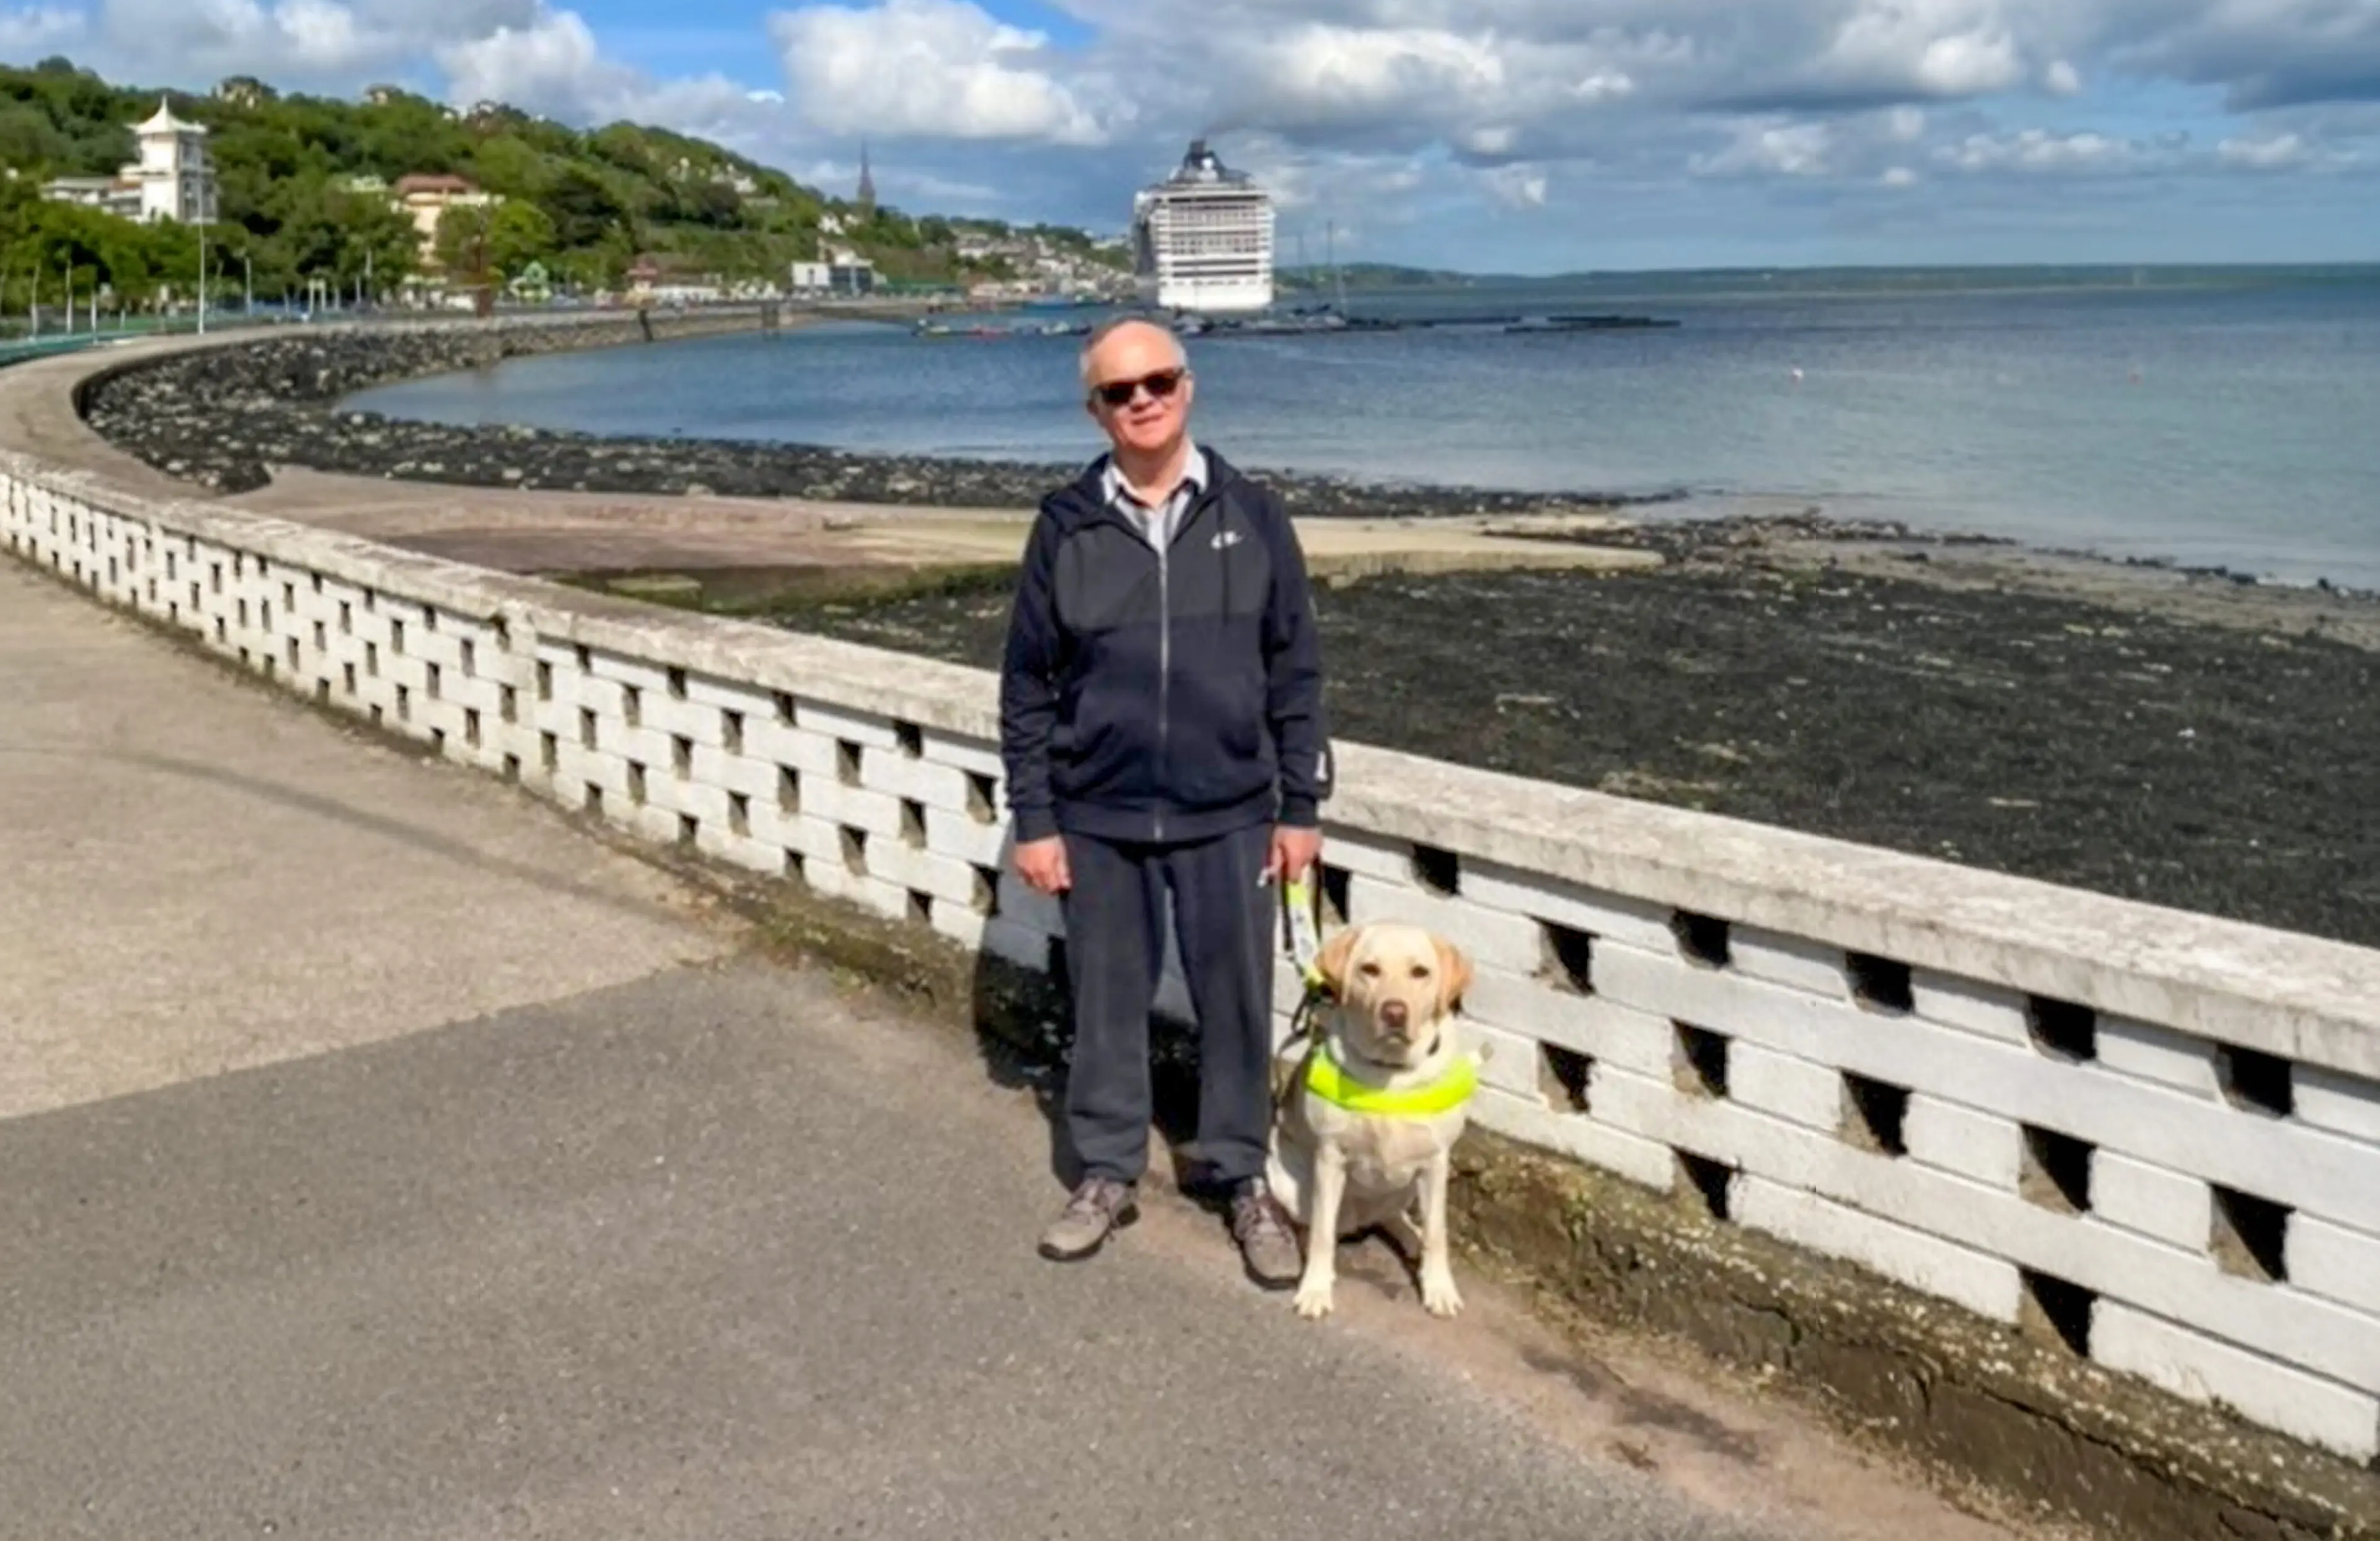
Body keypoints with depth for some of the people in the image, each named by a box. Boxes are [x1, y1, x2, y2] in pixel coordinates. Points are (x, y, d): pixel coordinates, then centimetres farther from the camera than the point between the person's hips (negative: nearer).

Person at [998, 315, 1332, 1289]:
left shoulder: (1251, 516, -1)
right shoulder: (1065, 527, -2)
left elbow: (1295, 673, 3)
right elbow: (1027, 685, 2)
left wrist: (1301, 809, 1)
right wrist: (1033, 820, -1)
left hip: (1229, 817, 0)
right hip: (1099, 820, 0)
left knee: (1237, 1004, 8)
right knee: (1107, 1003, 12)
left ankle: (1245, 1181, 26)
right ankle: (1107, 1174, 29)